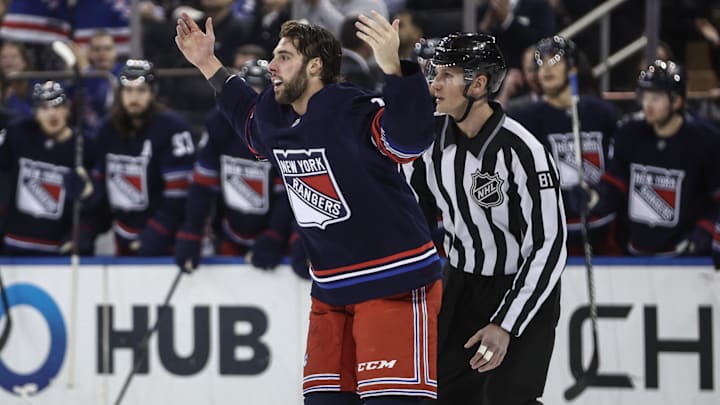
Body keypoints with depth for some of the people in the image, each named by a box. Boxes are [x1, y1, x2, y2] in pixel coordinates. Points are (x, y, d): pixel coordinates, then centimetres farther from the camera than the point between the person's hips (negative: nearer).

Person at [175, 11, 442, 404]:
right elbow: (249, 119, 32)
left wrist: (393, 66, -51)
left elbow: (411, 137, -38)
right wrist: (208, 65, 29)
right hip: (332, 289, 8)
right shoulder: (275, 118, 7)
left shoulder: (354, 113, -19)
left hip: (395, 284, -8)